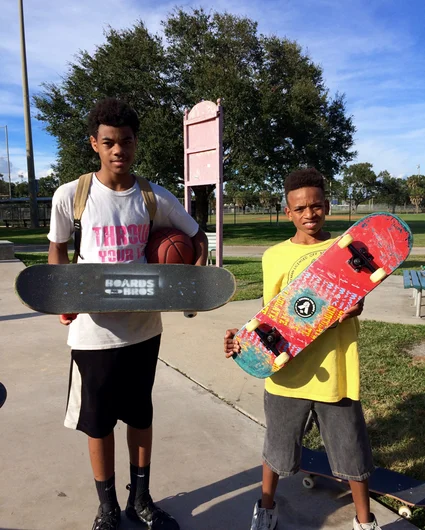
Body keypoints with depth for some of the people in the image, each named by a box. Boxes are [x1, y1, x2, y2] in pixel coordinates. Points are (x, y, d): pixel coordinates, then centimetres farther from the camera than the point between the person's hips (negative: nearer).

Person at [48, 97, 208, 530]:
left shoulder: (156, 198, -4)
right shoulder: (70, 195, -7)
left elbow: (198, 239, 8)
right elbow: (57, 249, 7)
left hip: (143, 328, 2)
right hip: (93, 332, -1)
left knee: (140, 415, 17)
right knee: (97, 422, 12)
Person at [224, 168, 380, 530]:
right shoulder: (274, 256, -2)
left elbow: (356, 306, -6)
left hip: (336, 373, 0)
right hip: (288, 372, 0)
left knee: (353, 452, 14)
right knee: (277, 449, 17)